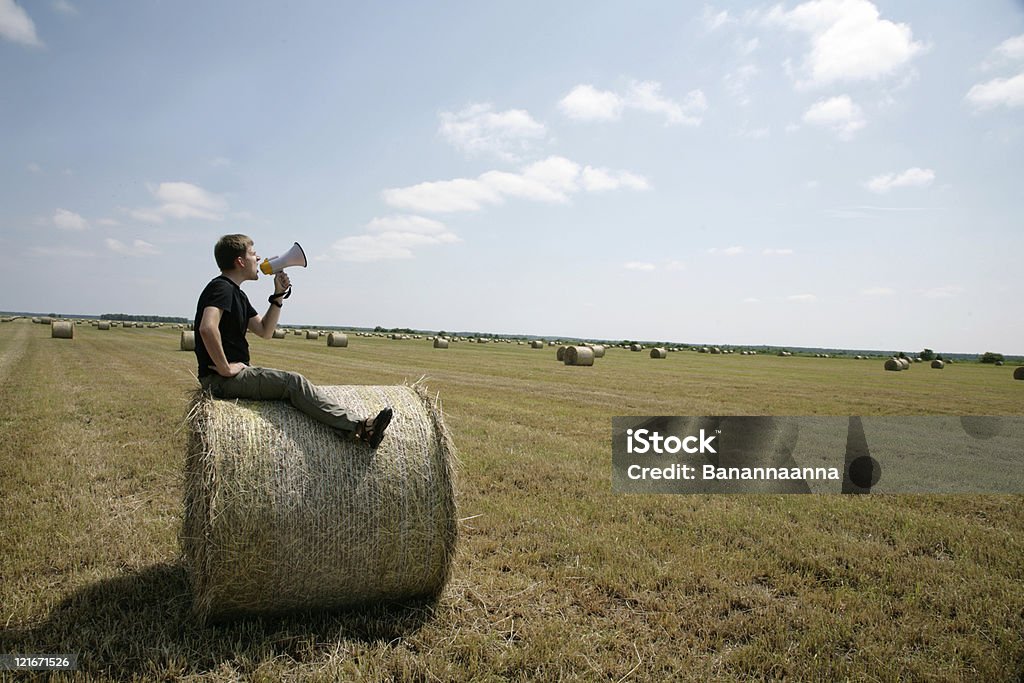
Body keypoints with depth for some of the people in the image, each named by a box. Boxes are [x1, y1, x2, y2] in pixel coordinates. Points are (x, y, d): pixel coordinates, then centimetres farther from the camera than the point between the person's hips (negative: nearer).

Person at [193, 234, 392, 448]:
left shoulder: (237, 293, 19)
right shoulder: (222, 288, -12)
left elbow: (265, 331, 19)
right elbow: (207, 328, -30)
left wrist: (278, 295, 10)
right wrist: (225, 368, -23)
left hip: (240, 372, 10)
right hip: (220, 379, -10)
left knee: (293, 384, -1)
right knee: (293, 381, -18)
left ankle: (352, 427, -12)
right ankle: (358, 428, -21)